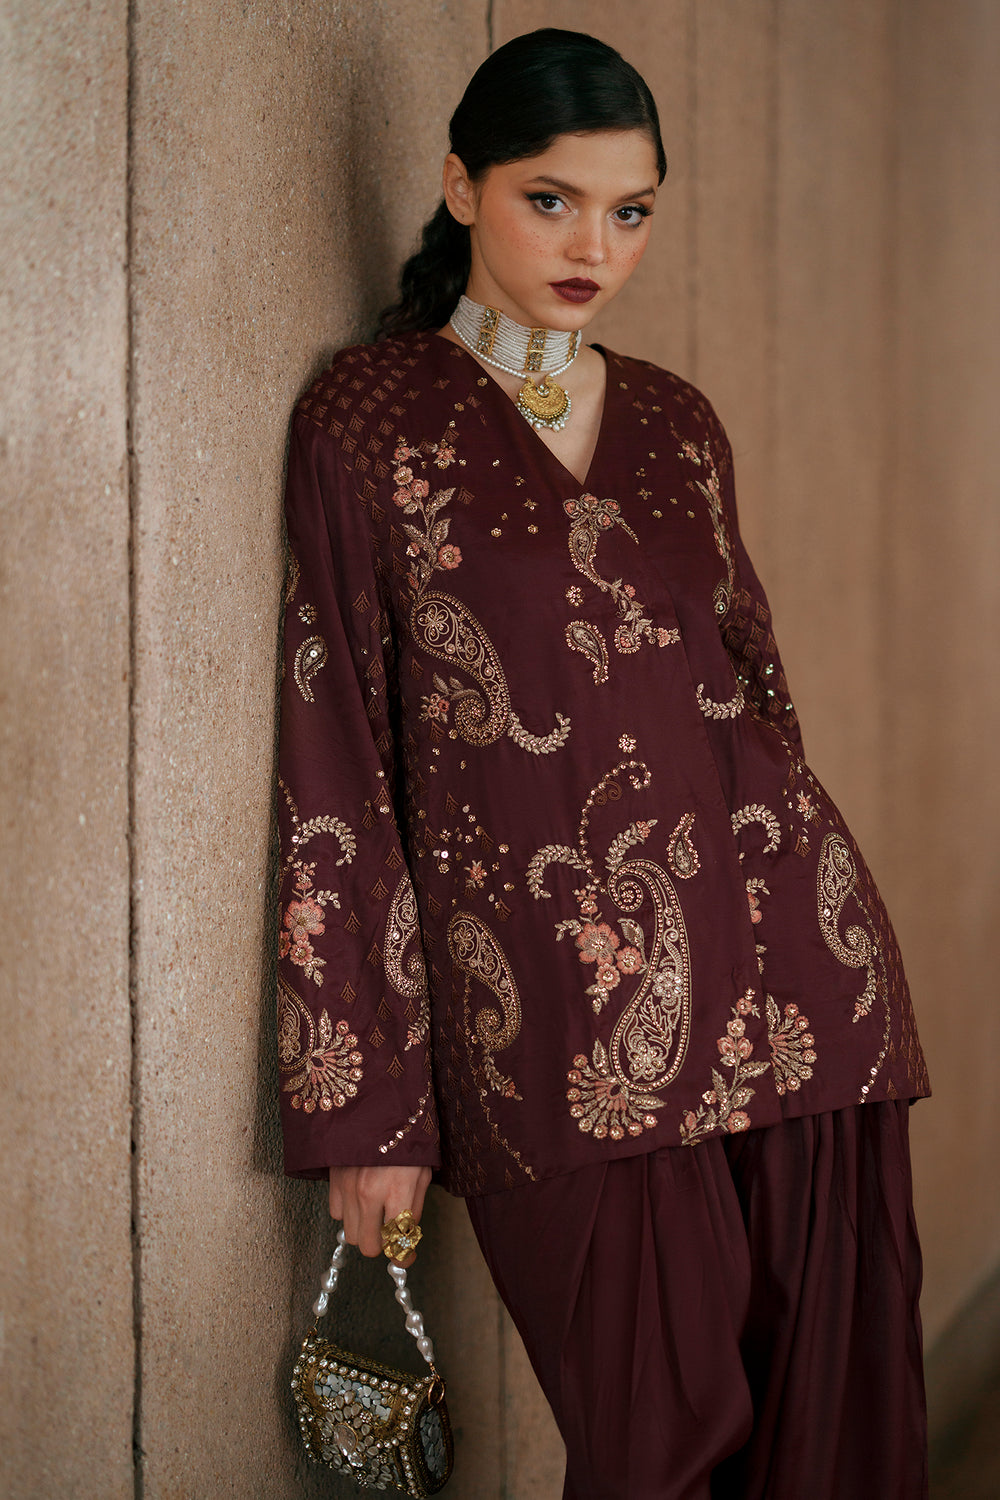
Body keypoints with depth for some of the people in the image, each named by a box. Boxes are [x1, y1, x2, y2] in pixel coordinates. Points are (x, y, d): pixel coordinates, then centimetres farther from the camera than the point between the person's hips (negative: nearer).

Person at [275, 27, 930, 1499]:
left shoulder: (677, 422, 13)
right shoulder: (367, 418, 1)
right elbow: (337, 772, -2)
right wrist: (369, 1104, -5)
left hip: (792, 963, 4)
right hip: (561, 1021, -4)